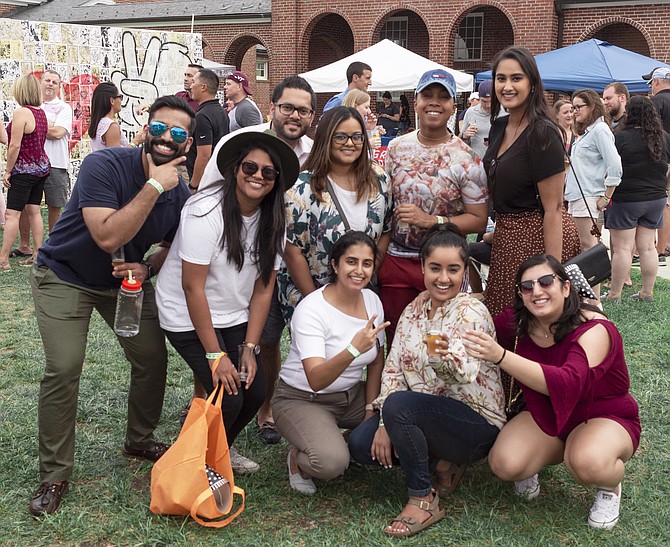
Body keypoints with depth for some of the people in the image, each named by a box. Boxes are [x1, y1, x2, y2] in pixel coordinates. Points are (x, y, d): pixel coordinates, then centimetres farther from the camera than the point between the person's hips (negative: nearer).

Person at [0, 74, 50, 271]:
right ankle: (37, 255, 14)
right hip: (42, 167, 8)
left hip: (24, 170, -8)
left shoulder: (21, 113, -17)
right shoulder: (41, 112, 8)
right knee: (33, 211, 12)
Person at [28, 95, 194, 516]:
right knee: (63, 370, -16)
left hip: (127, 279, 5)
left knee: (153, 358, 1)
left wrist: (146, 267, -13)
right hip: (65, 276, -5)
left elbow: (172, 246, 8)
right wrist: (153, 187, -37)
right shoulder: (103, 165, -27)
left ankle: (141, 440, 29)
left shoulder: (180, 194, -9)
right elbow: (108, 236, -37)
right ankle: (55, 476, 1)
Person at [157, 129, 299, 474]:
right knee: (228, 395, -15)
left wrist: (249, 348, -6)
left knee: (255, 392, -3)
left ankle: (223, 449, 28)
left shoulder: (273, 220, -3)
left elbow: (263, 288, 0)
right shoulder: (206, 210, -23)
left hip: (234, 317, 6)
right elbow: (192, 287, -22)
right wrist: (216, 355, -21)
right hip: (189, 317, -6)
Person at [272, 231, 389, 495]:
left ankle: (350, 444, 12)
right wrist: (353, 350, -51)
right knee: (331, 462, -33)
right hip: (302, 399, -7)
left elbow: (376, 362, 7)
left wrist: (370, 410, -1)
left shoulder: (372, 300, -4)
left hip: (351, 394, 7)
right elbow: (316, 380, -35)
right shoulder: (311, 310, -25)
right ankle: (298, 457, 3)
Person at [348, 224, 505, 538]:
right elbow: (394, 368, 2)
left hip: (476, 423, -7)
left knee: (400, 404, -31)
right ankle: (442, 461, 7)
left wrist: (449, 356, -58)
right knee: (361, 444, -11)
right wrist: (386, 424, -10)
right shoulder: (414, 310, 5)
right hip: (425, 414, 7)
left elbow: (468, 372, -34)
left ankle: (423, 501, -15)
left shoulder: (472, 312, -16)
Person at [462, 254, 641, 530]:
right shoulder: (519, 322, -10)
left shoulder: (593, 330, -28)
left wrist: (500, 356, -55)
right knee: (504, 464, -23)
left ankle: (611, 487, -1)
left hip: (603, 417, -4)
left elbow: (568, 384, -45)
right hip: (547, 414, 5)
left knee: (589, 463, -39)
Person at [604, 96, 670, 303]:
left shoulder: (620, 138, -14)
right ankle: (647, 292, 17)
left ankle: (615, 294, 7)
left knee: (622, 248, 0)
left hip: (625, 200, -5)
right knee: (648, 247, 11)